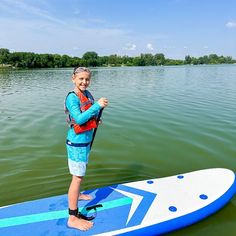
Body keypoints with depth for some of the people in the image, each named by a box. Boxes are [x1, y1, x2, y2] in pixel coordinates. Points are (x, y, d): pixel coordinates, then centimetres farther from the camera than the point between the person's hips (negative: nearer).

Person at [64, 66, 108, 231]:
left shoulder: (88, 94, 6)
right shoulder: (72, 97, -18)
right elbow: (79, 119, -30)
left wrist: (96, 120, -1)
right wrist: (97, 105, -33)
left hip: (86, 140, 9)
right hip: (77, 142, -8)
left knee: (81, 173, 26)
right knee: (78, 177, -3)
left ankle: (77, 194, 49)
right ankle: (73, 218, 9)